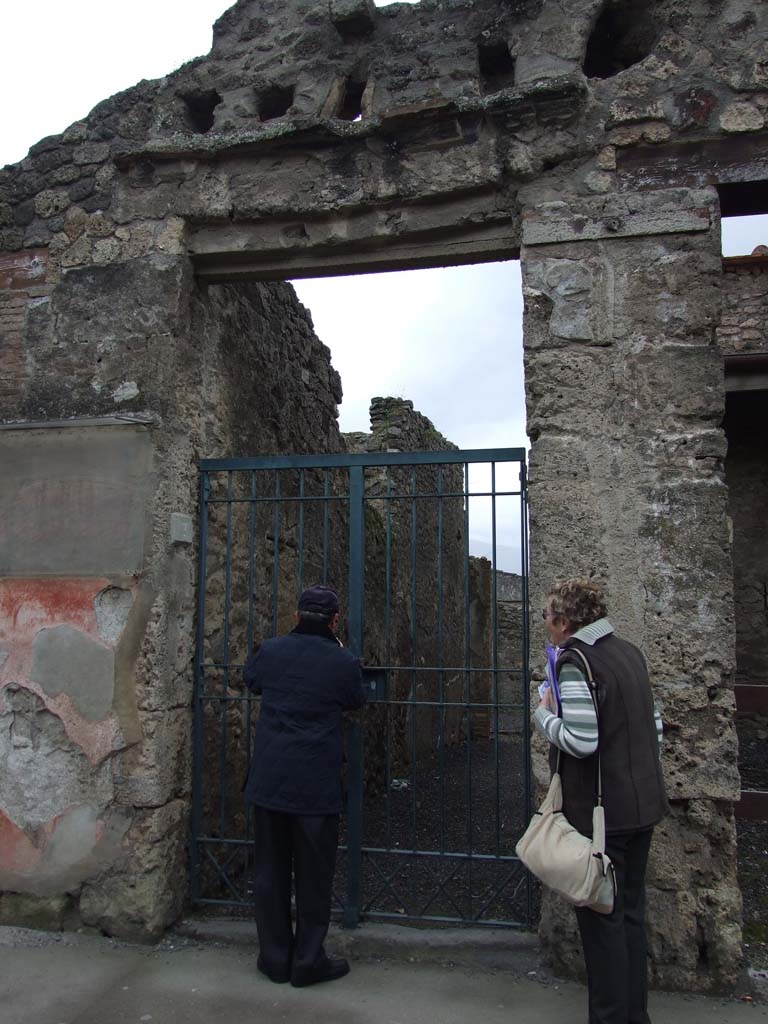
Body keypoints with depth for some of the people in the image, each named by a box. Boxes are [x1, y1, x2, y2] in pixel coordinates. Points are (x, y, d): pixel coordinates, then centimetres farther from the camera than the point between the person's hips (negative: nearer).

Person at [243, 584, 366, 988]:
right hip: (316, 785, -3)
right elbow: (356, 701, 9)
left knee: (271, 870, 15)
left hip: (268, 780, 3)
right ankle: (308, 961, 21)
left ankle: (274, 958, 27)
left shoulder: (270, 651, -3)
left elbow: (250, 679, 18)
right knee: (313, 874, 11)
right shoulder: (343, 662, -11)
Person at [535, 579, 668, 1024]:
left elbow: (580, 741, -24)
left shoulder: (575, 661, -19)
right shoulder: (630, 652, 7)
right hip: (642, 804, 8)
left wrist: (545, 714, -9)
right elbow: (655, 724, 12)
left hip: (601, 812, -8)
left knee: (601, 919, 6)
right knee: (631, 913, 19)